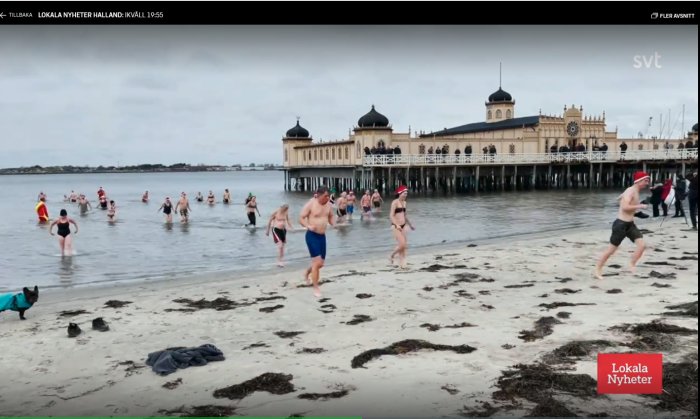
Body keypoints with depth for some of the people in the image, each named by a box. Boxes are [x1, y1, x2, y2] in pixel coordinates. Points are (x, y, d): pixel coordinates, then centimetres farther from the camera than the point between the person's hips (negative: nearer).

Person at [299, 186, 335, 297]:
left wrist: (334, 224, -3)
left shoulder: (328, 204, 4)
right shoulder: (310, 204, -14)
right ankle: (316, 288, -1)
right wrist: (308, 226, -31)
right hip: (312, 236, -7)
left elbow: (330, 217, 19)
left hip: (322, 236, 7)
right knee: (317, 262, -13)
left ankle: (307, 273, 44)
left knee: (321, 263, 14)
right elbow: (301, 218, -13)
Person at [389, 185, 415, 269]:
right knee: (402, 244, -14)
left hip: (403, 226, 7)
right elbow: (391, 215, -17)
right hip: (396, 226, -7)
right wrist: (397, 225, -29)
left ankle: (402, 263, 12)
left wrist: (410, 225, 24)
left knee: (404, 246, 5)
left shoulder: (404, 202, 12)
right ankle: (391, 256, 9)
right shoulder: (395, 202, -10)